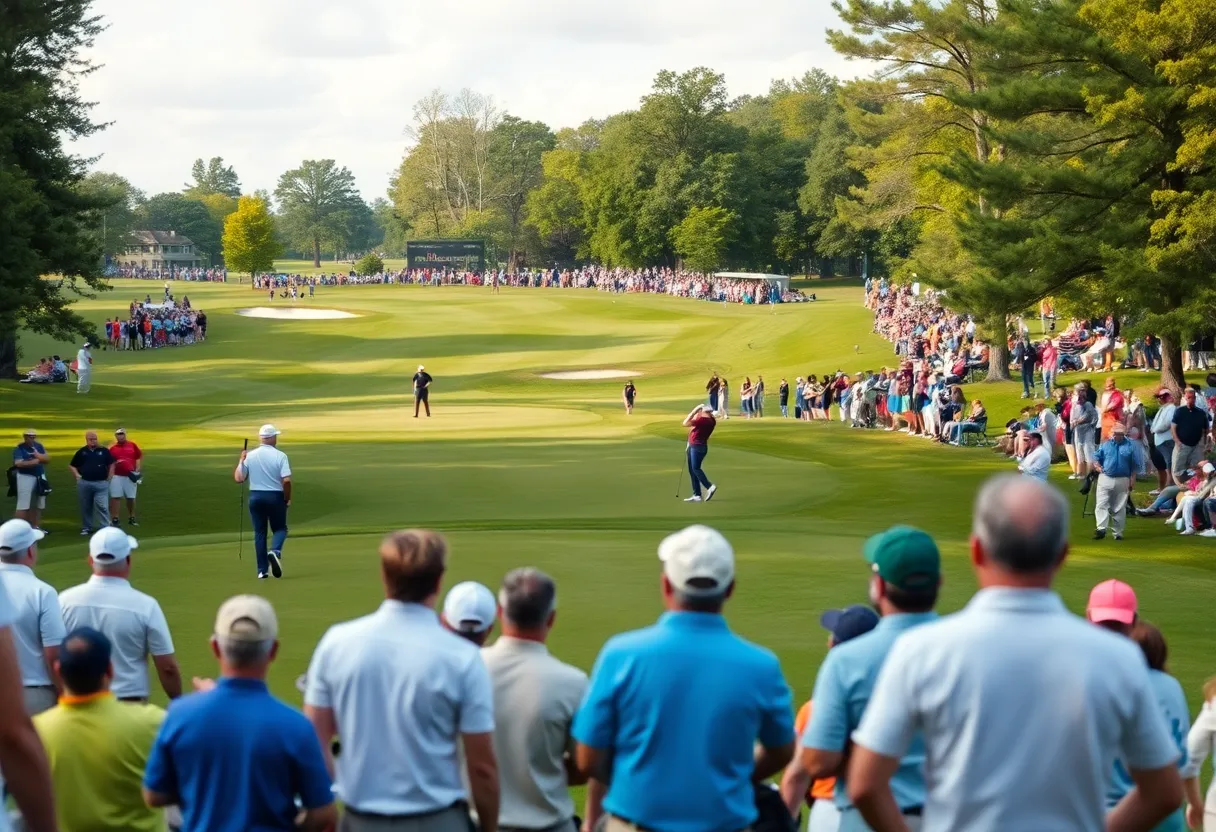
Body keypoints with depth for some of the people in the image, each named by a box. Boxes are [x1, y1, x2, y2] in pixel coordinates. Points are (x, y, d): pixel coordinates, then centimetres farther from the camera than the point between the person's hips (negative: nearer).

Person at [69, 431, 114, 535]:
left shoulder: (104, 451, 4)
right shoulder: (81, 452, 6)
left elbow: (111, 464, 9)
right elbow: (71, 466, 15)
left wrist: (109, 478, 2)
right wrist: (77, 475, 1)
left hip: (101, 483, -2)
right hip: (84, 483, 2)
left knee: (102, 506, -8)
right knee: (85, 507, 10)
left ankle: (105, 528, -6)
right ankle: (86, 528, 21)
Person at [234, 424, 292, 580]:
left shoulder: (249, 456, -2)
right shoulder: (280, 456, -10)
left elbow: (238, 478, -2)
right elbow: (286, 480, -15)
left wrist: (241, 461, 9)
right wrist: (287, 498, -1)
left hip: (255, 496, 2)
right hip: (275, 497, -2)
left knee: (259, 532, 10)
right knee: (280, 529, 13)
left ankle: (262, 570, 6)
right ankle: (275, 551, -19)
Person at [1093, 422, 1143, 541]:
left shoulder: (1130, 446, 1)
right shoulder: (1106, 445, 7)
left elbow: (1135, 465, 2)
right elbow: (1096, 457, 13)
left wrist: (1132, 480, -3)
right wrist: (1097, 466, -7)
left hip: (1122, 481, -1)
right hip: (1105, 478, 1)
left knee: (1119, 508, 6)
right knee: (1101, 505, -11)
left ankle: (1118, 532, 14)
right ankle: (1101, 529, -17)